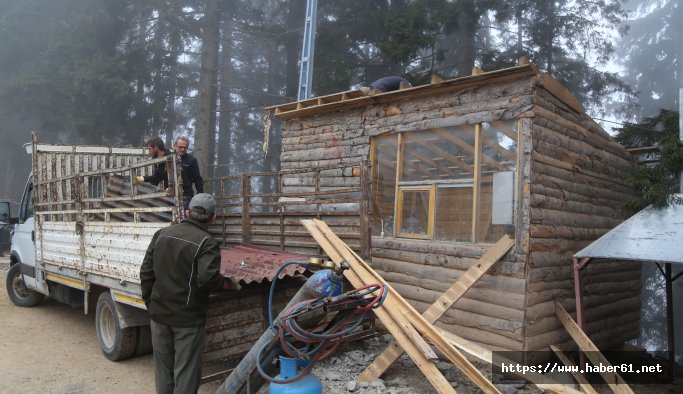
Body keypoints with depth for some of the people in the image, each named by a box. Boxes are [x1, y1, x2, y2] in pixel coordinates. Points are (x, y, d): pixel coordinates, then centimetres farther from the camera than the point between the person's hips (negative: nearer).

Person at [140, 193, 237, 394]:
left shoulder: (162, 234, 4)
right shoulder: (207, 242, -15)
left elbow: (146, 272, 7)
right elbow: (208, 278, -28)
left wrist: (150, 303, 16)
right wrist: (228, 283, -10)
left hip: (159, 315, 6)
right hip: (187, 319, -6)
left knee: (163, 372, 20)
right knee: (186, 375, 6)